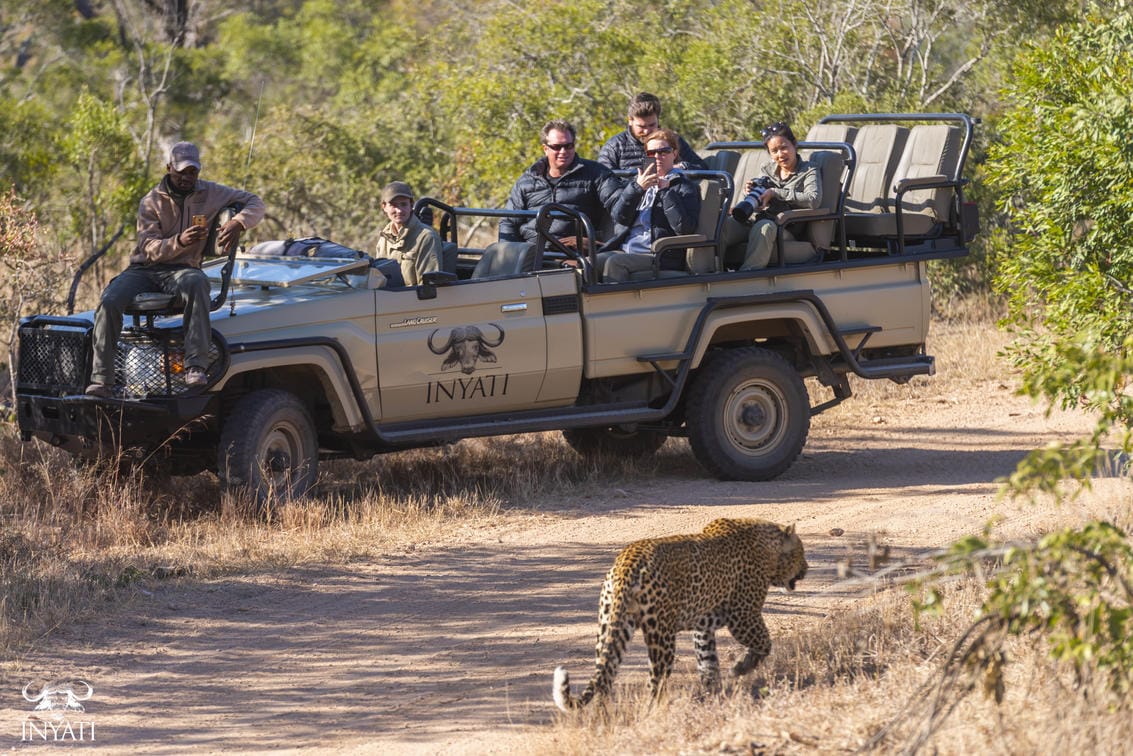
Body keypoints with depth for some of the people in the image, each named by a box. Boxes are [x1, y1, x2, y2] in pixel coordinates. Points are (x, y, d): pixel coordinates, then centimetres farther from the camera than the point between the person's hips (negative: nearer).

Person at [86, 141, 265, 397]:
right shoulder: (151, 202, 3)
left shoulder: (210, 194, 7)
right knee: (108, 303, -29)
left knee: (196, 282, -40)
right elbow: (149, 247, -7)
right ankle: (101, 381, -31)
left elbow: (255, 203, 9)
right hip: (144, 269, 1)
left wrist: (237, 223, -14)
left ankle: (196, 367, -48)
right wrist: (179, 242, -27)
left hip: (179, 270, -1)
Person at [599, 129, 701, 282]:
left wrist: (666, 191, -8)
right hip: (625, 250, 5)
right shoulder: (639, 183, 25)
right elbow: (619, 216, 7)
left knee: (615, 262, -31)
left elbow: (685, 227, -8)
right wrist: (638, 187, -8)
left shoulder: (685, 188, 9)